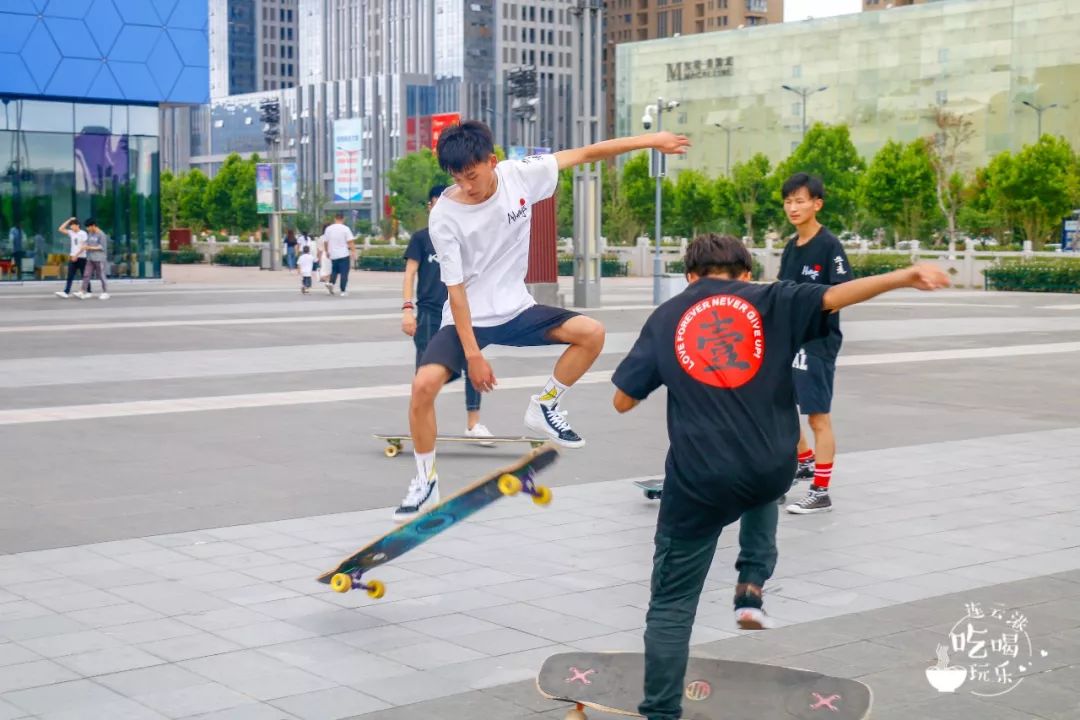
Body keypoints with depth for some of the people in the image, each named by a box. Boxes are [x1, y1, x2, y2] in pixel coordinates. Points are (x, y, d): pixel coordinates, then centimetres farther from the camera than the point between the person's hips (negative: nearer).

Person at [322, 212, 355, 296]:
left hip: (333, 255, 4)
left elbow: (325, 241, 10)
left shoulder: (328, 229, 3)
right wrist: (353, 251, -6)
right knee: (344, 273, 1)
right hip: (344, 254, -4)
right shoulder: (345, 228, -9)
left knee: (334, 270, 21)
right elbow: (350, 242, -12)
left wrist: (327, 251, 24)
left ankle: (331, 283, -2)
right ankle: (343, 291, -1)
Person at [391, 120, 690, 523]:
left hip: (515, 309, 4)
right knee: (424, 384, -23)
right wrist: (473, 355, -18)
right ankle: (426, 482, -3)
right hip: (467, 319, -4)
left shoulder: (520, 176, -12)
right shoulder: (444, 217, -20)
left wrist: (650, 140, -5)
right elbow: (455, 289, -18)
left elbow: (585, 154, -4)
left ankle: (544, 407, 10)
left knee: (591, 334, -10)